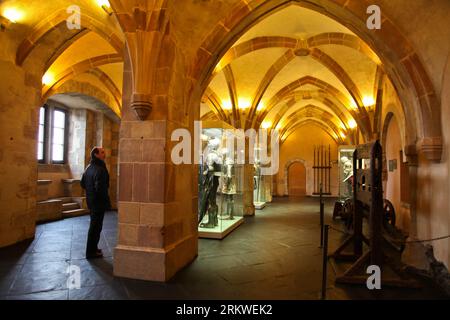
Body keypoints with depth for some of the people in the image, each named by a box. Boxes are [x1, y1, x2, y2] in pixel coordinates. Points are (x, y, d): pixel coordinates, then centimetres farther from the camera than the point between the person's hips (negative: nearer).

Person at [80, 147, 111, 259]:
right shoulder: (100, 170, -22)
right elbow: (100, 188, -28)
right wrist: (106, 201, -14)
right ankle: (91, 252, 14)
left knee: (94, 225, 21)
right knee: (96, 227, 2)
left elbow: (83, 184, 16)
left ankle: (92, 248, 33)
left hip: (91, 201, 10)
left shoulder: (89, 168, 8)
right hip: (98, 203, -9)